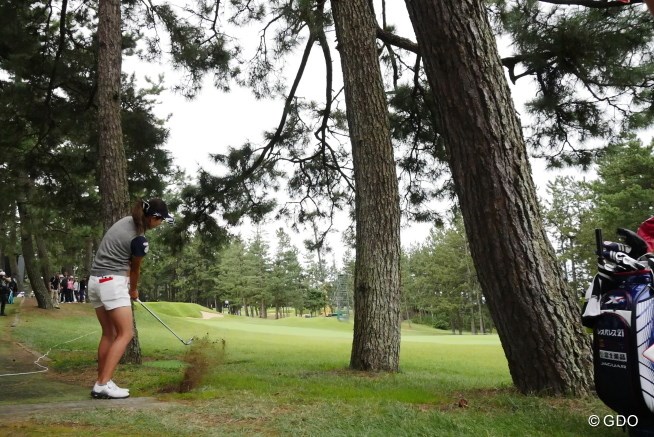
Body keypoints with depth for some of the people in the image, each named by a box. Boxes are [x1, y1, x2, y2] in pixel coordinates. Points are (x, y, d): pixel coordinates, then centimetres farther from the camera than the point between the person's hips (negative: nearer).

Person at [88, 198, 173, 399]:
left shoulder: (126, 220, 8)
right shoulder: (139, 240, -16)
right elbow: (135, 269, 2)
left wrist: (128, 285, 13)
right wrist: (134, 290, 20)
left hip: (95, 281, 9)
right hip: (113, 283, -9)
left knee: (109, 334, 13)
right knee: (125, 334, -5)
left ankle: (101, 383, 13)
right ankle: (103, 385, -11)